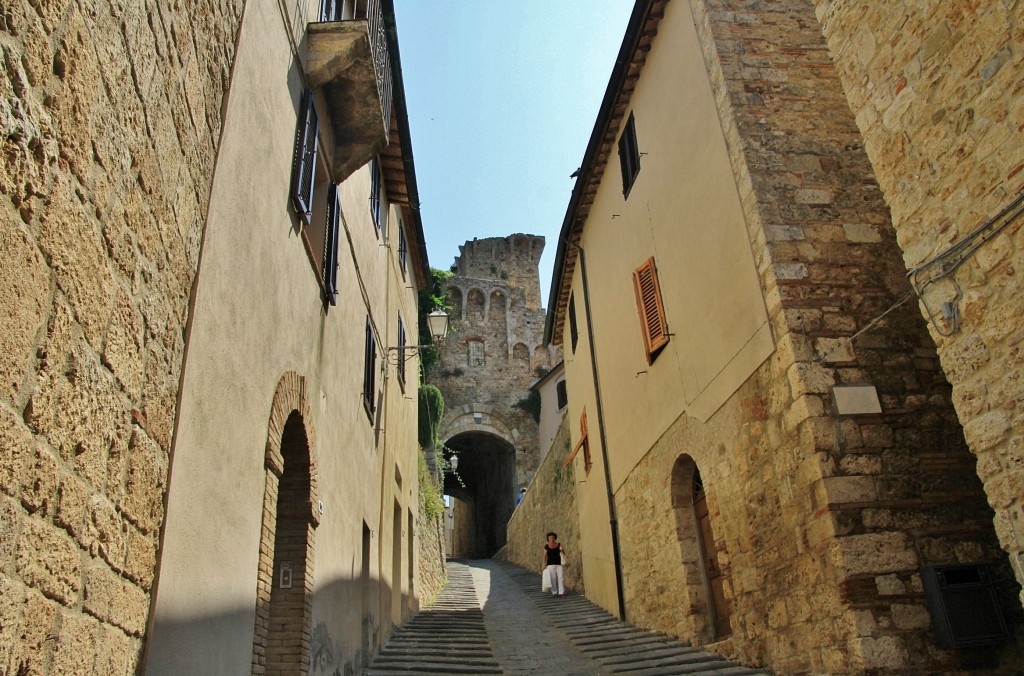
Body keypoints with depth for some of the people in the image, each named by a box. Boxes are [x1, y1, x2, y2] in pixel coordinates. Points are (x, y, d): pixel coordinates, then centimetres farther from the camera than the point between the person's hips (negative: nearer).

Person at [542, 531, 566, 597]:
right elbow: (545, 556, 4)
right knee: (553, 578, -2)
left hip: (558, 563, 1)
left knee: (561, 577, -6)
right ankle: (554, 592, 6)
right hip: (550, 564, -1)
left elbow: (564, 553, 6)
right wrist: (544, 564, -2)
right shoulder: (546, 546, 0)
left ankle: (561, 592, -2)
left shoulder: (559, 544, 3)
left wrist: (562, 549, -15)